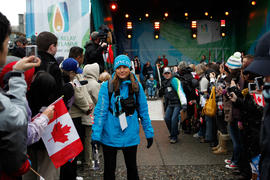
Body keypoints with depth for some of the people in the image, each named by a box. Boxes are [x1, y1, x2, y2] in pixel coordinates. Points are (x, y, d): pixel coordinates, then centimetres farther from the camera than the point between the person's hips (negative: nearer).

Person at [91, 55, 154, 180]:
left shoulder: (136, 86, -1)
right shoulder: (107, 86, -8)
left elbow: (143, 111, 3)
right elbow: (100, 112, -11)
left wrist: (149, 133, 2)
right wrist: (96, 135, -15)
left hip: (130, 136, 2)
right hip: (110, 136, -1)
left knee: (132, 167, 19)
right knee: (109, 169, 15)